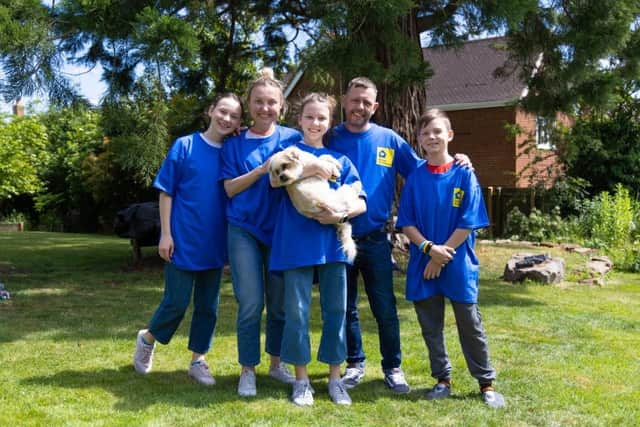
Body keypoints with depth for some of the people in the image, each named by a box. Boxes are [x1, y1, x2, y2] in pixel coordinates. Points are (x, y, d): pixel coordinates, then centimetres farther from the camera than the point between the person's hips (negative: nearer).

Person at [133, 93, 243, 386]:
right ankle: (147, 338, 30)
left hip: (215, 244, 4)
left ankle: (198, 361, 23)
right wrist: (165, 233, -10)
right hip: (183, 241, -4)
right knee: (177, 303, 3)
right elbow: (166, 192, -5)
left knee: (208, 306, 10)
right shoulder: (184, 146, -6)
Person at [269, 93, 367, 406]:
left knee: (336, 310, 5)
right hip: (297, 242, -2)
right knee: (296, 311, 1)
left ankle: (335, 377, 17)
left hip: (332, 242, 2)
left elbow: (361, 203, 4)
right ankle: (301, 379, 14)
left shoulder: (340, 160, 12)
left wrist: (342, 213, -16)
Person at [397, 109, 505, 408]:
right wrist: (429, 248, -14)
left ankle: (487, 384, 17)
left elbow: (468, 223, -7)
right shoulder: (415, 177, 3)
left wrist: (442, 254, -11)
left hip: (458, 264, -2)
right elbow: (406, 223, 1)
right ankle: (442, 380, 24)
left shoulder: (464, 174, -4)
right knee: (431, 327, 10)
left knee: (470, 326, 5)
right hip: (423, 263, 3)